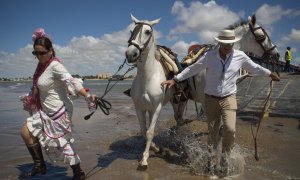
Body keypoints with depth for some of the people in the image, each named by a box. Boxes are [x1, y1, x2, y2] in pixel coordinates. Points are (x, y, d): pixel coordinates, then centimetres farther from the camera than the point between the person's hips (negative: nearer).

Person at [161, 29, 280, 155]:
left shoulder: (240, 56, -3)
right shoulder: (209, 56, -9)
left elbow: (255, 68, 14)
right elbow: (192, 69, -3)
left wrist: (270, 74, 23)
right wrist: (175, 80, -5)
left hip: (229, 98, 1)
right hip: (211, 99, 0)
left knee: (230, 129, -14)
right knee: (212, 131, 10)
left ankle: (226, 154, 13)